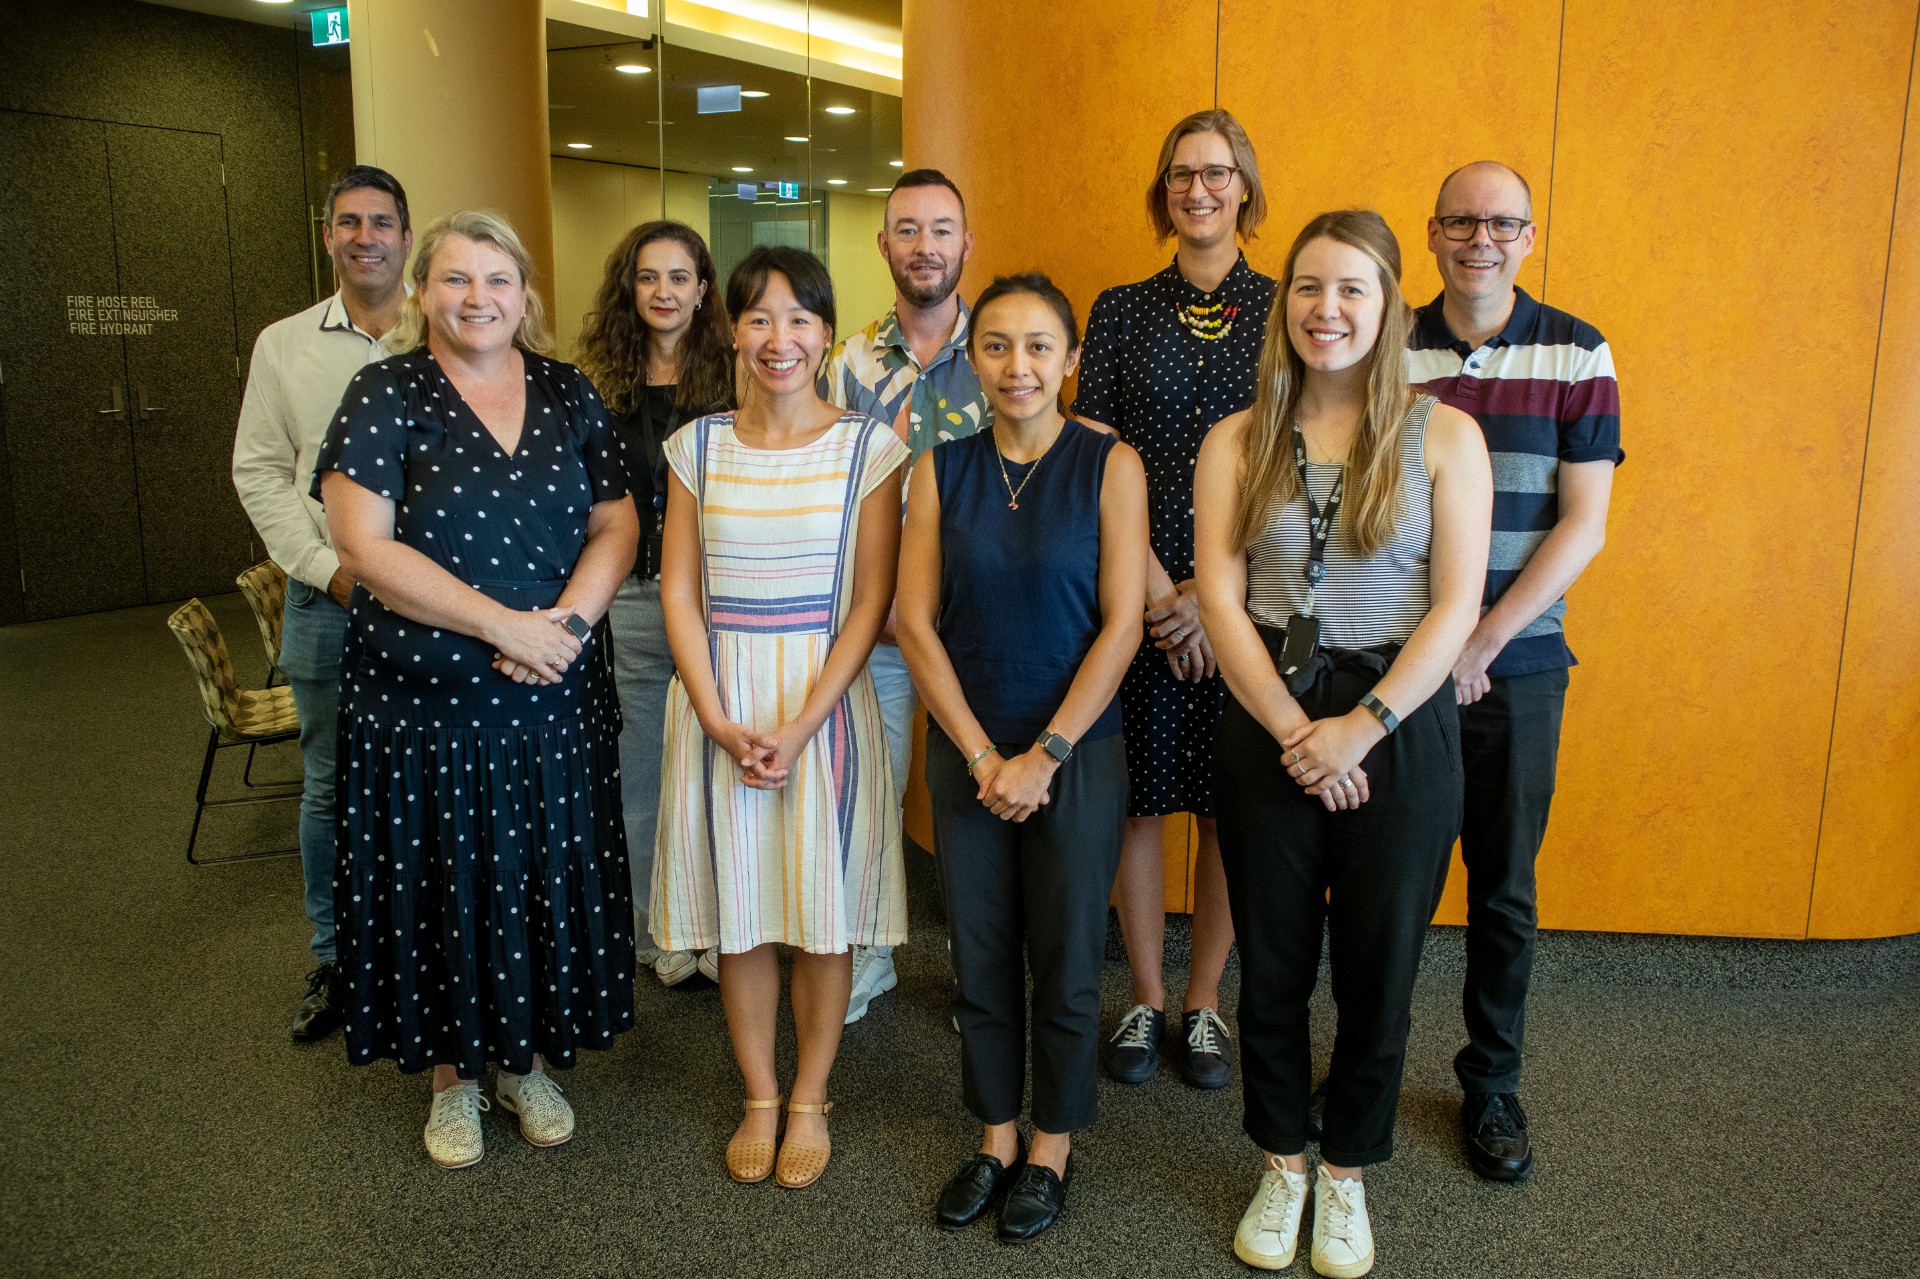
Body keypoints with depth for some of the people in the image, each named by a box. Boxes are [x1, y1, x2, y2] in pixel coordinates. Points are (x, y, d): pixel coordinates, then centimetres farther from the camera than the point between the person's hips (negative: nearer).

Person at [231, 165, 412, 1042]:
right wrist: (328, 570, -5)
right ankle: (335, 959, 26)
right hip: (326, 602, 2)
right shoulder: (284, 345, 8)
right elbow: (260, 472, 6)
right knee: (329, 787, 11)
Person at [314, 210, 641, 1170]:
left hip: (553, 700, 3)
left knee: (545, 879, 11)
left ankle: (524, 1059, 33)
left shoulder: (569, 395, 5)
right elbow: (364, 546, -15)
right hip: (424, 701, -2)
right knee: (442, 884, 10)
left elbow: (616, 524, 3)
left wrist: (566, 619, -15)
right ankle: (451, 1075, 31)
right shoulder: (385, 395, -5)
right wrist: (504, 624, -19)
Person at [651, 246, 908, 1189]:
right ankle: (759, 1098, 27)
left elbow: (871, 601, -6)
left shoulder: (868, 448, -2)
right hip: (719, 702, 2)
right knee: (740, 909, 9)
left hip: (824, 699, -2)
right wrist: (720, 721, -9)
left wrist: (801, 724, -14)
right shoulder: (697, 446, 4)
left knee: (823, 911, 6)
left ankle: (809, 1102, 25)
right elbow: (679, 592, 2)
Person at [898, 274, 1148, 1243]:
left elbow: (1121, 625, -9)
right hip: (965, 752, 2)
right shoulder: (941, 469, 1)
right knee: (979, 954, 12)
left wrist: (1043, 757, -12)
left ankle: (1051, 1147, 29)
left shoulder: (1109, 465, -6)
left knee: (1066, 959, 9)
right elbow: (916, 623, -2)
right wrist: (982, 755, -8)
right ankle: (996, 1136, 32)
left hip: (1077, 750, -2)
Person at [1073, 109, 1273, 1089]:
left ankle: (1203, 1003, 22)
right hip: (1137, 593, 1)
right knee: (1139, 794, 5)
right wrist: (1156, 586, -10)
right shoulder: (1121, 312, 8)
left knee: (1231, 803, 5)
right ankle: (1146, 1000, 22)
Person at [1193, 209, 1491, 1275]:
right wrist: (1295, 730, -12)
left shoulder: (1442, 436, -1)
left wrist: (1363, 726, -14)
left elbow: (1456, 606, -6)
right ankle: (1282, 1166, 33)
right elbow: (1220, 599, -4)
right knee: (1273, 963, 12)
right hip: (1267, 728, 1)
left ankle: (1346, 1175, 33)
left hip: (1401, 729, -1)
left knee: (1378, 966, 11)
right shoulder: (1237, 441, 3)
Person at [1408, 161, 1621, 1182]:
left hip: (1517, 665, 0)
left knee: (1504, 887, 10)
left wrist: (1481, 644, -12)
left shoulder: (1577, 355, -1)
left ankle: (1492, 1082, 29)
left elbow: (1583, 525, -5)